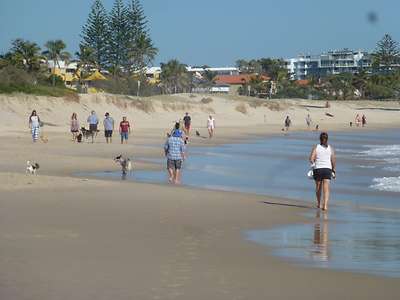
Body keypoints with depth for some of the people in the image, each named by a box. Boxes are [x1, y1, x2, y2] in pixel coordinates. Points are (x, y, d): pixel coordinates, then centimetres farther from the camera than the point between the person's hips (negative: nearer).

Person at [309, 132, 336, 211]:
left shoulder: (316, 147, -1)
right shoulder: (330, 148, 4)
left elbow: (311, 159, -11)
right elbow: (333, 160, 3)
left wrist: (313, 163, 10)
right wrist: (334, 171, 13)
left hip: (318, 169, 0)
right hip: (327, 169, 0)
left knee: (318, 187, 18)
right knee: (326, 188, -6)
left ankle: (318, 204, 33)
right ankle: (325, 205, -22)